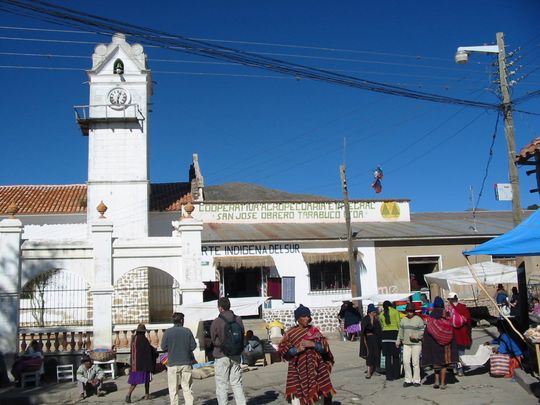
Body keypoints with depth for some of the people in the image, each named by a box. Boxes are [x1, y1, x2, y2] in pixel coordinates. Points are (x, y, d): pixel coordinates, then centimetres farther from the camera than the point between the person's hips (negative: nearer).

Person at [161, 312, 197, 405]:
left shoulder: (168, 332, -6)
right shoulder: (187, 331, -4)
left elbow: (163, 347, -4)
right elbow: (193, 346, -4)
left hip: (172, 363, -1)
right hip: (186, 363, 1)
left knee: (173, 390, 8)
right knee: (187, 388, 9)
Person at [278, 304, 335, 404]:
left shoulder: (314, 331, 4)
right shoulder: (290, 333, 0)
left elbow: (325, 348, 2)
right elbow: (282, 350, -1)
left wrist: (313, 344, -15)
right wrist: (297, 349, -15)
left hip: (315, 369, 2)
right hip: (298, 370, -2)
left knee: (320, 394, 3)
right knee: (296, 396, -6)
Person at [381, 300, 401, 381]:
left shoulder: (382, 314, 12)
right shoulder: (395, 312, 2)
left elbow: (382, 325, 12)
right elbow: (399, 323, -1)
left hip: (385, 334, 2)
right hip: (394, 333, -2)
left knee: (387, 356, 4)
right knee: (395, 356, 8)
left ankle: (389, 376, 2)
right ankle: (396, 375, 12)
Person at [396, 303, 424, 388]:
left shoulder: (419, 319, -2)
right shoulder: (403, 320, 13)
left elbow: (422, 331, -3)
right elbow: (400, 332, 19)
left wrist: (416, 337, -17)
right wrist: (398, 342, 16)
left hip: (416, 343, -4)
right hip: (406, 343, 4)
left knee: (415, 362, -2)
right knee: (406, 361, -2)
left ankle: (416, 380, 10)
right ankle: (408, 380, 9)